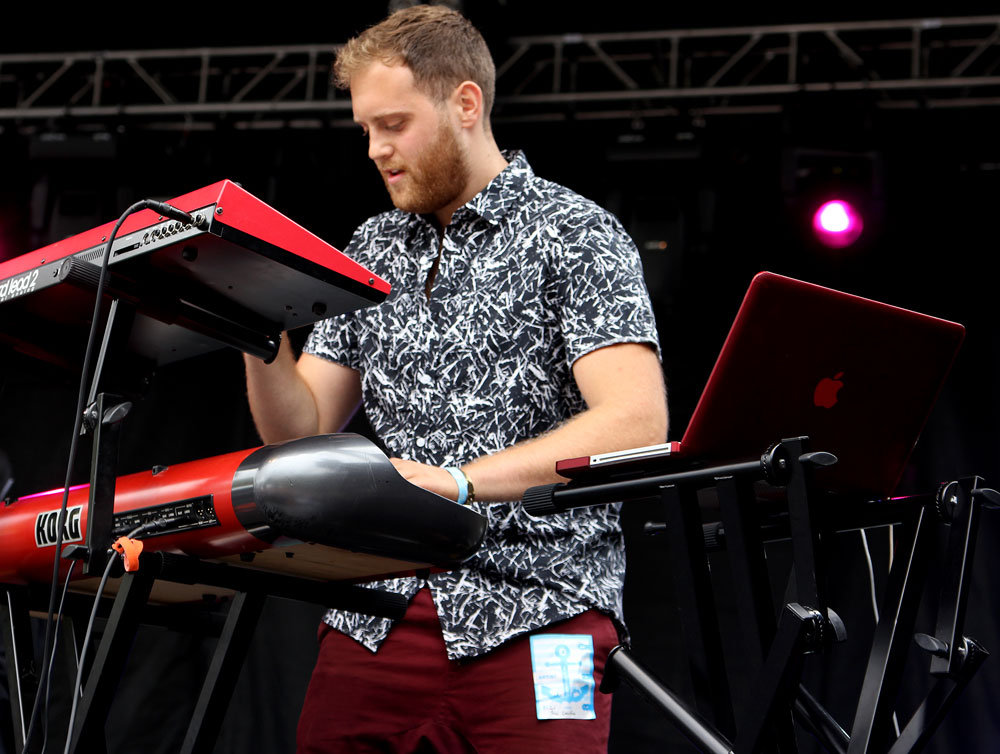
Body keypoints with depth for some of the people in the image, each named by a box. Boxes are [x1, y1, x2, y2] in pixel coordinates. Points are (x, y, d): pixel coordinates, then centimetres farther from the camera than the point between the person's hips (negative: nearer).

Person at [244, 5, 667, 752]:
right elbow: (299, 430, 16)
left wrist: (460, 482, -23)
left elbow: (637, 422, -15)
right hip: (377, 615, 5)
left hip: (531, 613, -5)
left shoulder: (572, 235, -1)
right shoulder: (372, 251, 18)